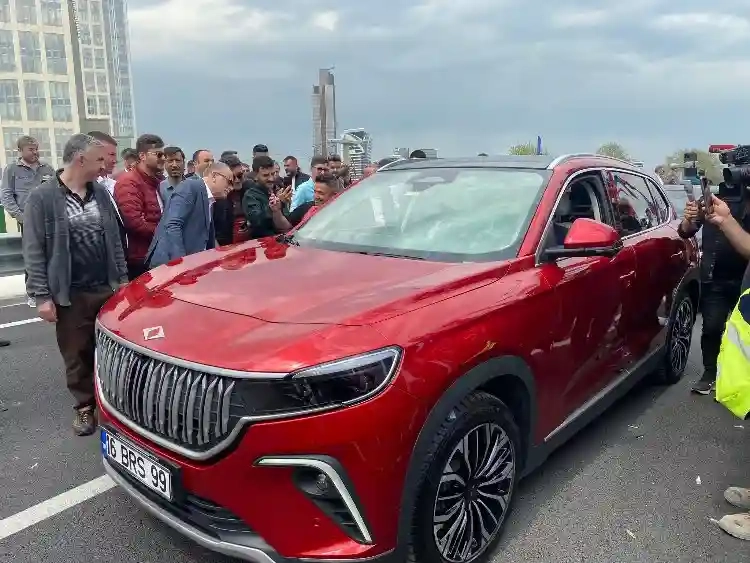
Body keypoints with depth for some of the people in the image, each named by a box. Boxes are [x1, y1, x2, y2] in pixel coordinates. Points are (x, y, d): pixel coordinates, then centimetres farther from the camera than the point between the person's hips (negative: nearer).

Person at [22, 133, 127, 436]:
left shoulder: (100, 193, 7)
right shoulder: (42, 198, -9)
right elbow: (34, 252, -8)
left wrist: (122, 279, 8)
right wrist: (42, 296, -11)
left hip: (107, 289, 4)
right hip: (70, 295, -4)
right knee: (77, 356, 8)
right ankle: (84, 407, 24)